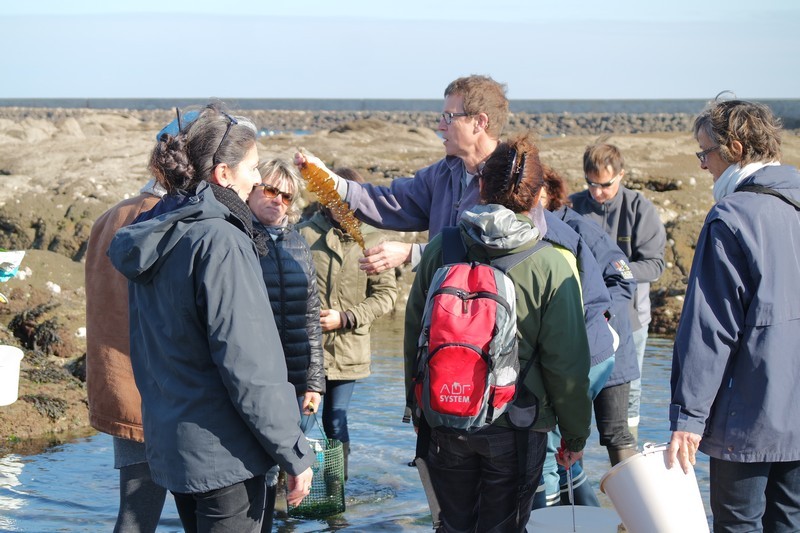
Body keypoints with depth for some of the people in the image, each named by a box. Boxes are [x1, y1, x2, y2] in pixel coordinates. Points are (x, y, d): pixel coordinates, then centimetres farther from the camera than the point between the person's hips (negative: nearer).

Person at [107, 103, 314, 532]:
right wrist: (295, 454, -15)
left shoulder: (151, 235, 8)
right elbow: (248, 368, -21)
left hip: (168, 444, 9)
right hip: (222, 452, -9)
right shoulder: (219, 240, -18)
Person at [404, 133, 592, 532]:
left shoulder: (439, 250, -6)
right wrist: (575, 435, 3)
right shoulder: (551, 267, -14)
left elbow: (413, 335, 3)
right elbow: (567, 364, -11)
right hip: (516, 429, -3)